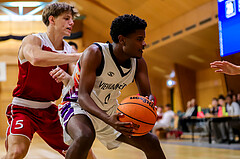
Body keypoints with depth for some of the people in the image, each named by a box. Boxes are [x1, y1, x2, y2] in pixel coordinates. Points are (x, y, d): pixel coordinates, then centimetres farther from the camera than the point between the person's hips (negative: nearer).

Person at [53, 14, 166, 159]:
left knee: (152, 143, 3)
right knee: (84, 137, -40)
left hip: (110, 111, 7)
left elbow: (147, 94, -5)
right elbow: (83, 96, -34)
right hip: (79, 106, -7)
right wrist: (108, 120, -51)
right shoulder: (95, 53, -27)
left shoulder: (139, 62, -7)